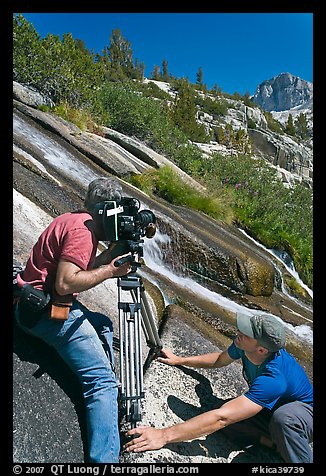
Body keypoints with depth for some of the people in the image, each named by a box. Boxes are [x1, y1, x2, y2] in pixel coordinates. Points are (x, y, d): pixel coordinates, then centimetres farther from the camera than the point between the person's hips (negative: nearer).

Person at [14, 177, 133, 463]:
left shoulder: (73, 220, 13)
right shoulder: (82, 228, -17)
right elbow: (65, 283, -25)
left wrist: (112, 252, 5)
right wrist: (110, 270, -17)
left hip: (37, 304, 11)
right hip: (46, 309, -11)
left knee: (103, 324, 27)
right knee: (102, 380, -12)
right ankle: (105, 457, -15)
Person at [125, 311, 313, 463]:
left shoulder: (274, 379, -42)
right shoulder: (242, 345, -20)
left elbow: (222, 418, -47)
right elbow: (219, 360, 5)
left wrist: (164, 435, -47)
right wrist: (180, 360, 7)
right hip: (272, 409, 7)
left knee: (283, 418, -43)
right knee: (226, 409, -20)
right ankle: (278, 442, -5)